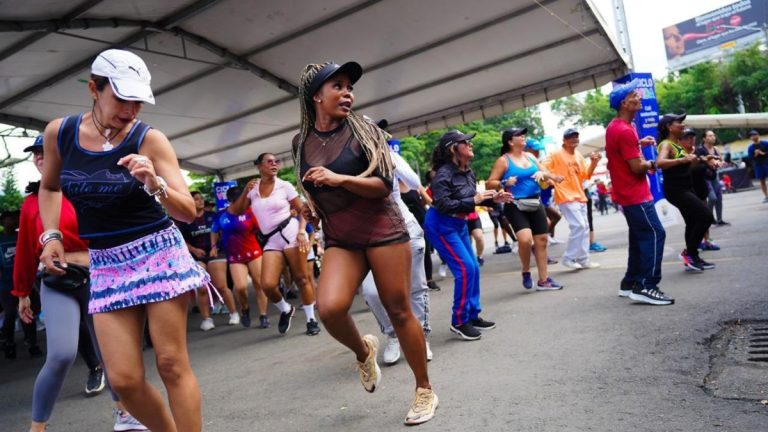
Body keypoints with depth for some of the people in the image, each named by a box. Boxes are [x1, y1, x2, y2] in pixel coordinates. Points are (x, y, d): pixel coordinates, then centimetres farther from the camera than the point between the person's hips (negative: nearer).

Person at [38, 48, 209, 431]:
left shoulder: (150, 139, -10)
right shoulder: (58, 132, 1)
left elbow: (188, 212, -11)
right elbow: (49, 187, 20)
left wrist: (154, 184, -29)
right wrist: (51, 235, 7)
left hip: (159, 256, -3)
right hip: (106, 266, 3)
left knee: (172, 364, -2)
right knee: (123, 379, 0)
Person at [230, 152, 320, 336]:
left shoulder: (285, 186, 3)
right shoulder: (252, 189, 10)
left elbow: (302, 210, 2)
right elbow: (236, 211, 11)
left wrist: (301, 231, -14)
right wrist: (245, 192, -2)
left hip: (289, 232, -2)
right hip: (270, 240, 2)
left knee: (301, 278, -3)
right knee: (267, 285, -12)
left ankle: (311, 319, 11)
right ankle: (285, 310, 17)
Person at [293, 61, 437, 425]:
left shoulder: (363, 131, -3)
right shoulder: (301, 142, 8)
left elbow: (384, 185, -9)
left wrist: (340, 179, -22)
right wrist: (311, 207, 6)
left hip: (381, 229, -2)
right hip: (339, 239, 3)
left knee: (398, 311, 1)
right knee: (329, 308, -21)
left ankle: (425, 391, 21)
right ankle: (363, 352, 13)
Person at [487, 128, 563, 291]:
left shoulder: (530, 156, 12)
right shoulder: (503, 160, -5)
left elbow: (545, 174, 20)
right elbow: (489, 183, -9)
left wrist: (543, 174, -3)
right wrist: (504, 183, -25)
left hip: (535, 204, 7)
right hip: (516, 206, -6)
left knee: (542, 241, 7)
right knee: (525, 239, -25)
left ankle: (543, 280, 19)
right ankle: (526, 272, 2)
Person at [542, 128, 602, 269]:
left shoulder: (579, 155, 12)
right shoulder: (556, 154, -9)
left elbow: (586, 175, 13)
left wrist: (594, 162, -2)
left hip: (580, 196, 8)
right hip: (566, 197, -8)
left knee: (585, 227, 9)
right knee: (578, 226, -15)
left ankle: (583, 259, 17)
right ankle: (568, 258, -4)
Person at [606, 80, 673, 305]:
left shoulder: (614, 127, 13)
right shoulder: (625, 130, -19)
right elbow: (637, 166, -21)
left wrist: (639, 143, 15)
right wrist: (652, 164, -1)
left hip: (628, 194, 11)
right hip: (636, 195, -11)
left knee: (640, 236, 14)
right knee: (655, 234, -10)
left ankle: (630, 283, 18)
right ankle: (646, 286, -11)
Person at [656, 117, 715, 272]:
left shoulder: (679, 143, 13)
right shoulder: (666, 144, -15)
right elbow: (660, 163, -36)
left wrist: (701, 159, 13)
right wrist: (682, 159, -41)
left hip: (686, 188, 10)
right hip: (675, 190, -10)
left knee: (693, 223, 16)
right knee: (706, 216, -14)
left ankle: (692, 257, 26)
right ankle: (688, 252, -4)